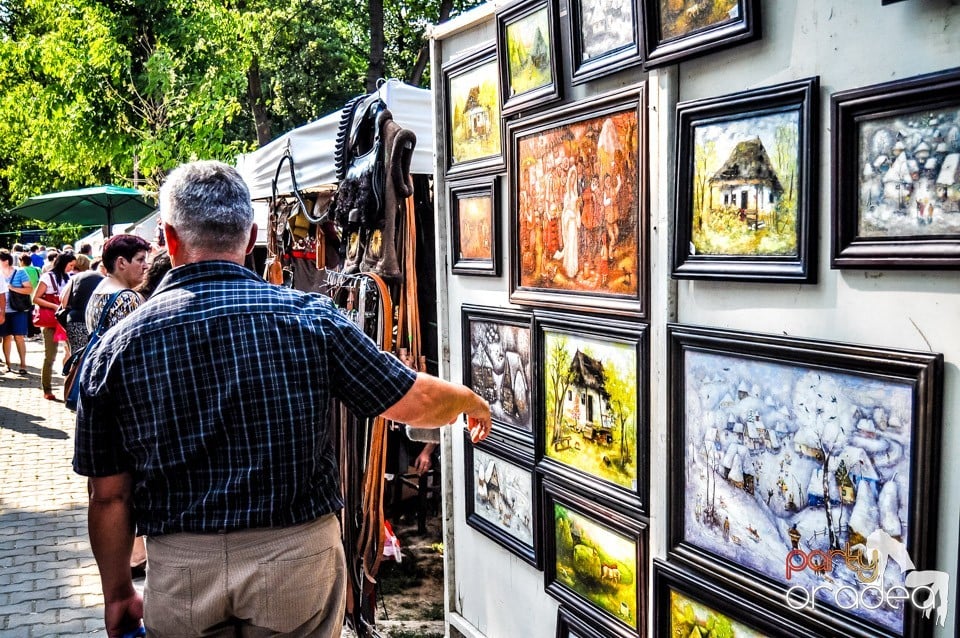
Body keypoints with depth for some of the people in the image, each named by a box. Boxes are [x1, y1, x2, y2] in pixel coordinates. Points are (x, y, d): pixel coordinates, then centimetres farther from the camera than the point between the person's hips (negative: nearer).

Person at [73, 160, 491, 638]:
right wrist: (471, 401, 17)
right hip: (300, 555, -1)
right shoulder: (310, 317, -11)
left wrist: (117, 593, 14)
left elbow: (110, 497, -1)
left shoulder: (116, 348, -7)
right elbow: (417, 402, -5)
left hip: (181, 569, 1)